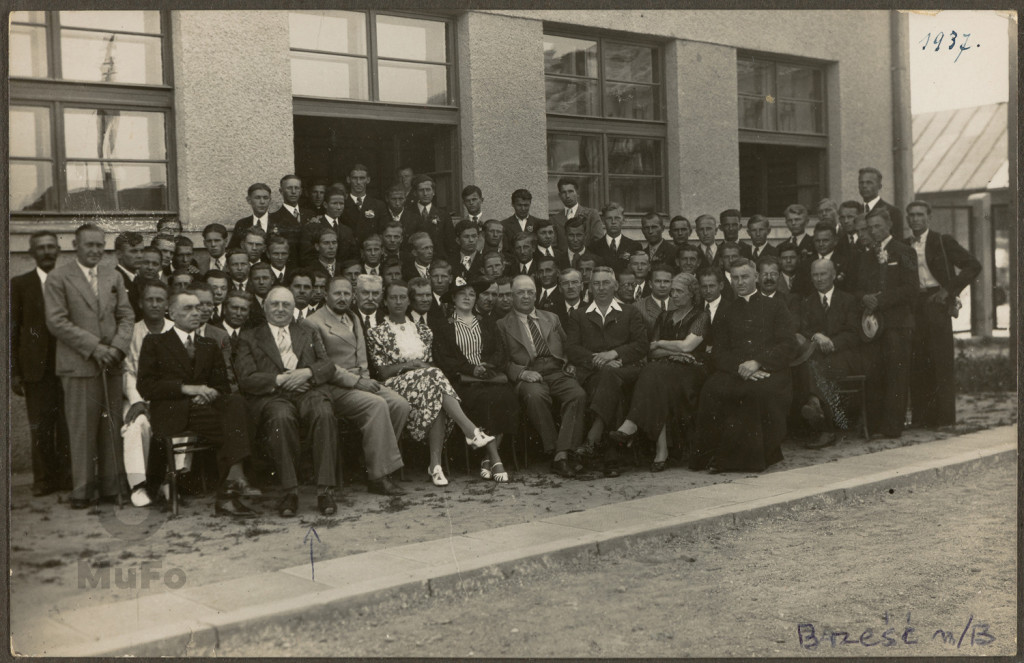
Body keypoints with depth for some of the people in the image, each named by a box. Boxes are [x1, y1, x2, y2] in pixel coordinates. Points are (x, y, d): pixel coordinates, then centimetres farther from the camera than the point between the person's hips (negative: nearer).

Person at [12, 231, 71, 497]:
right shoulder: (20, 284, 6)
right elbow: (12, 330, 5)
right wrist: (14, 372, 0)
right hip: (36, 366, 0)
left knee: (67, 423, 1)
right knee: (40, 425, 3)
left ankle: (66, 475, 10)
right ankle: (44, 478, 12)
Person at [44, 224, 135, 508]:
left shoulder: (113, 278, 16)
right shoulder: (58, 278, 0)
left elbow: (126, 316, 13)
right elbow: (56, 322, -7)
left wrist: (118, 347, -5)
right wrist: (94, 347, -13)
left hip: (112, 365, 4)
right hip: (79, 365, -4)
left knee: (112, 427, 5)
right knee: (82, 429, -2)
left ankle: (111, 485, 13)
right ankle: (82, 489, 6)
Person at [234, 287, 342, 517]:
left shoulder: (309, 334, 29)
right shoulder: (249, 338, 20)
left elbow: (329, 365, 15)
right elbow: (245, 378, 6)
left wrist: (307, 372, -6)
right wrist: (279, 380, -7)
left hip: (309, 391, 2)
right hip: (272, 396, -2)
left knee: (324, 414, -34)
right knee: (281, 418, -38)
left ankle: (325, 490, -34)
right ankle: (289, 491, -31)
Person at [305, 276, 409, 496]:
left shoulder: (354, 320, 24)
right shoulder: (314, 322, -2)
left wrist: (366, 379, 2)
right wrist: (356, 381, -16)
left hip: (361, 381, 7)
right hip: (334, 387, -7)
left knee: (401, 404, -17)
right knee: (377, 405, -31)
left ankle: (375, 462, -9)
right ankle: (379, 476, -26)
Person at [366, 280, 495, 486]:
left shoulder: (422, 331, 21)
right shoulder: (376, 333, 9)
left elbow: (432, 362, 16)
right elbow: (383, 372, 1)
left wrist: (423, 367, -6)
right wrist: (409, 365, -11)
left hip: (427, 380, 4)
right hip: (396, 385, -4)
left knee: (436, 400, -35)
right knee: (435, 377, -35)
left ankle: (436, 464, -38)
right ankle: (472, 432, -41)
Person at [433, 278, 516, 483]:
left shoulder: (486, 323, 25)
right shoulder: (444, 327, 13)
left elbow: (500, 351, 16)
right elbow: (443, 359, 2)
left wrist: (488, 365, -7)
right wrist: (471, 369, -11)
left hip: (491, 375, 3)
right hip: (463, 380, -3)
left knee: (505, 396, -30)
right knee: (486, 399, -33)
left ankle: (488, 459, -25)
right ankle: (495, 460, -30)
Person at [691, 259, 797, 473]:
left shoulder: (775, 307, 19)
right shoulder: (726, 313, 25)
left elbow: (788, 345, 5)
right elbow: (718, 354, 13)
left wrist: (757, 362, -11)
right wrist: (739, 367, -10)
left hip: (769, 371, -2)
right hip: (735, 373, 2)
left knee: (764, 390, -38)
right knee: (712, 389, -33)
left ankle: (759, 454, -23)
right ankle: (716, 454, -24)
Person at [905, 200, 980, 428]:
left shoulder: (943, 241, 0)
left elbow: (973, 265, -4)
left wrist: (950, 290, -9)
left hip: (936, 303, -4)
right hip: (914, 306, 4)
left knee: (941, 361, -5)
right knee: (918, 363, 3)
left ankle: (944, 417, -1)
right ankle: (921, 417, 8)